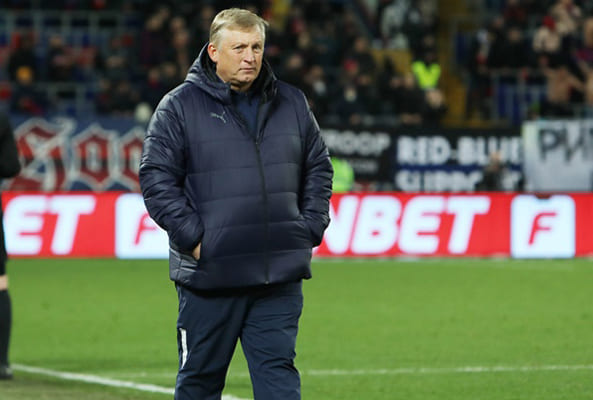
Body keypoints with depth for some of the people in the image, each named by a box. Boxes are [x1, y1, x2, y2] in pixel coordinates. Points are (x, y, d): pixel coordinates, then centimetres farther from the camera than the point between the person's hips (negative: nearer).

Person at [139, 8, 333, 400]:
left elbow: (319, 169, 17)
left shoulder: (292, 103, 10)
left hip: (280, 278, 3)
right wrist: (193, 238, -12)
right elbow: (157, 178, -6)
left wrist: (310, 229, 5)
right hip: (209, 276, -3)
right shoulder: (179, 106, -3)